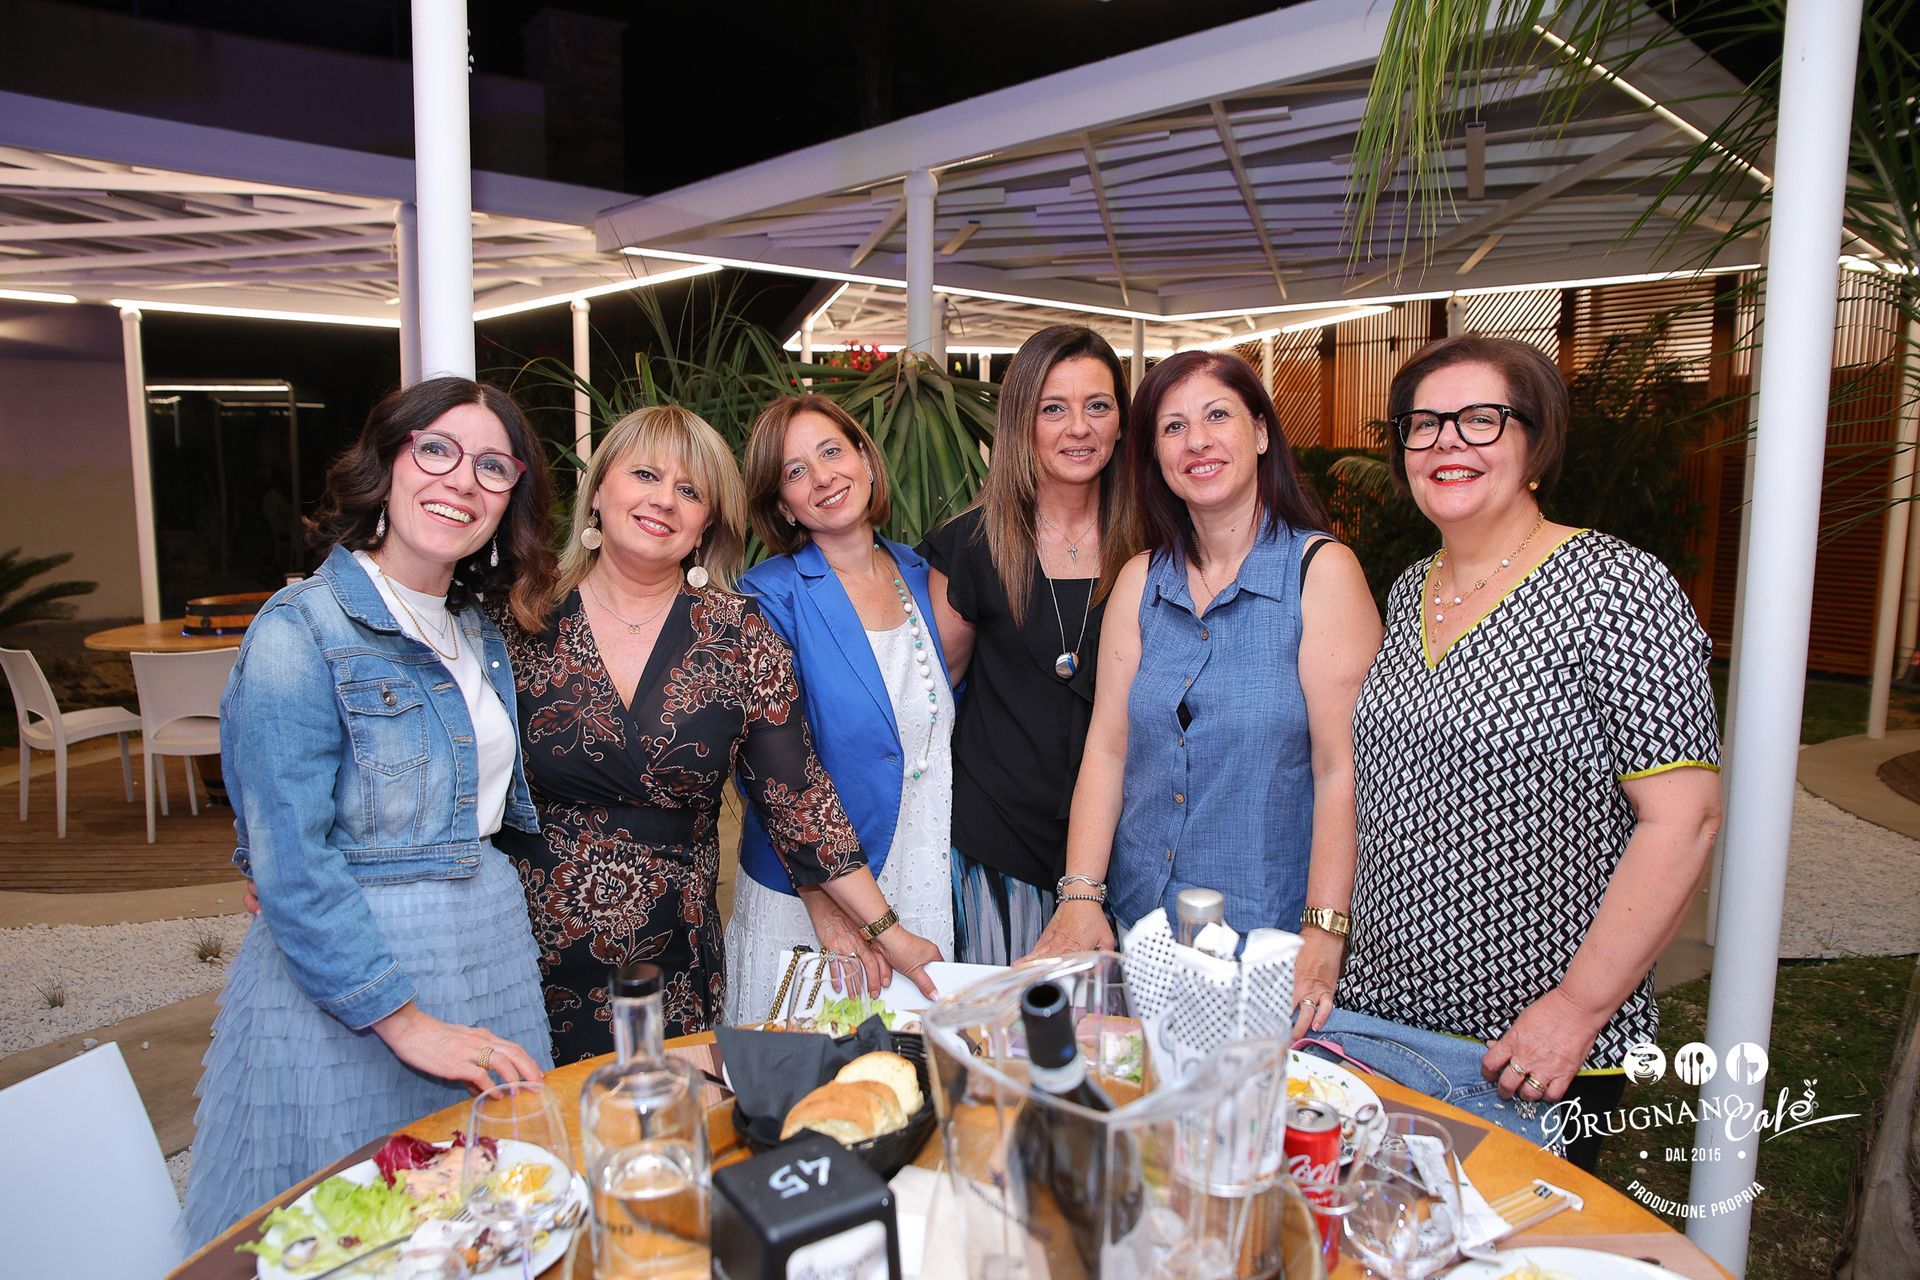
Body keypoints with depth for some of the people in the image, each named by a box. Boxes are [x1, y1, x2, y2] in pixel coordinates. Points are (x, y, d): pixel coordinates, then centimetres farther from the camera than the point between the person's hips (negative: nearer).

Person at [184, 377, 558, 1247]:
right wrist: (406, 1021, -18)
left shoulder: (481, 635, 7)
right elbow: (289, 864, -19)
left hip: (491, 949, 7)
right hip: (346, 981, -6)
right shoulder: (303, 630, -15)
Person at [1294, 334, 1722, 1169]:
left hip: (1535, 1047, -5)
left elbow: (1683, 819, -16)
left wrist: (1579, 1006, -18)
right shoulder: (1408, 594, 7)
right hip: (1379, 1010, 6)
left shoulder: (1619, 589, -13)